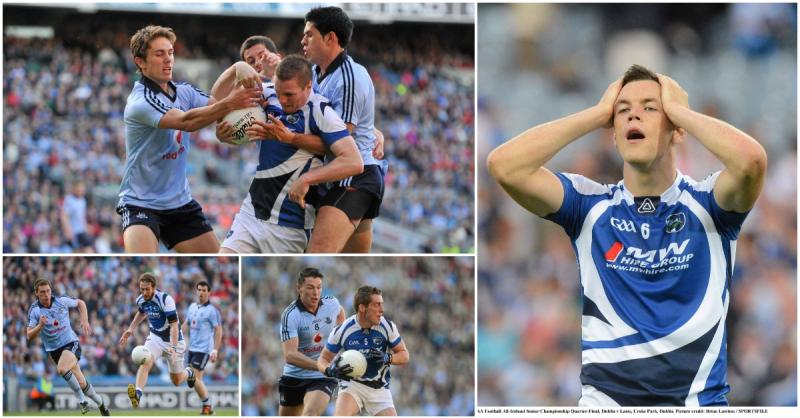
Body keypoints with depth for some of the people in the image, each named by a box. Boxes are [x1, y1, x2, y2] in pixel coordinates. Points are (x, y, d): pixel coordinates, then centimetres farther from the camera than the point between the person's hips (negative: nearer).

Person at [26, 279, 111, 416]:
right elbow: (29, 336, -11)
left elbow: (80, 303, 15)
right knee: (81, 382, 1)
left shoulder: (61, 301, -5)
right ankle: (100, 403, 24)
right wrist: (40, 326, -29)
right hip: (54, 349, 2)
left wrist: (85, 321, 2)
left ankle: (81, 399, -16)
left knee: (62, 368, -31)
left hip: (71, 343, -2)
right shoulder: (34, 310, -8)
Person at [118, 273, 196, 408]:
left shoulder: (165, 299, -27)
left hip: (173, 340, -4)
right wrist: (130, 329, 15)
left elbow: (174, 325, -30)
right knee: (145, 362, -28)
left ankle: (189, 373, 42)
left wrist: (173, 347, -40)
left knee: (176, 381, 7)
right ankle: (137, 394, -43)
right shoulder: (140, 300, -6)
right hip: (155, 337, 4)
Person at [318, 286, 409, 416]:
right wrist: (330, 370, -26)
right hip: (352, 384, -2)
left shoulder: (388, 326, -10)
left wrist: (387, 358, -22)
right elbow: (323, 359, -2)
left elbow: (404, 355, 0)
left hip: (379, 389, 2)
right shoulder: (342, 330, -13)